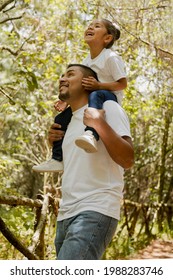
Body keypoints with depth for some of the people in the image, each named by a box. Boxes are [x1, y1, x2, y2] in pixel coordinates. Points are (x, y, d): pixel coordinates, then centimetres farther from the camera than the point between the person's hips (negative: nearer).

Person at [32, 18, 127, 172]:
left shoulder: (111, 57, -14)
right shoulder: (86, 61, 10)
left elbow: (122, 84, -16)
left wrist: (99, 86, -29)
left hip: (110, 98, -9)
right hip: (89, 101, 9)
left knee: (95, 96, -42)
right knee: (61, 118, 2)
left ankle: (91, 134, -67)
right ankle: (58, 159, 5)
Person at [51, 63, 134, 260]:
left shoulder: (108, 108, -1)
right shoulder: (70, 122, 22)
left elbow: (127, 160, -11)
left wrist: (100, 124, -19)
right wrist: (54, 142, 16)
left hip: (95, 212, -9)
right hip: (66, 215, 9)